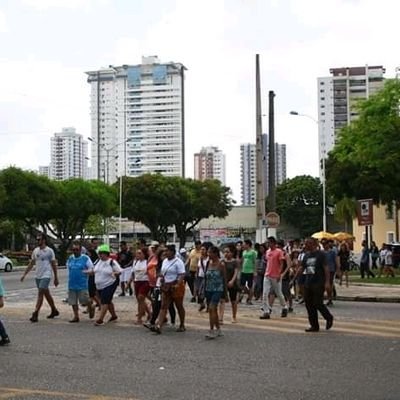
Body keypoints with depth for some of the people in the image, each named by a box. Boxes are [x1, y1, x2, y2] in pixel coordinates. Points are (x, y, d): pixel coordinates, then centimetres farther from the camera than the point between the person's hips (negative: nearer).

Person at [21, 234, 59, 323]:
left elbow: (54, 265, -2)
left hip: (46, 275, -6)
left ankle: (35, 314, -15)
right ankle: (54, 311, 28)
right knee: (46, 294, 14)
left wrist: (56, 278, -1)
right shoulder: (35, 251, 10)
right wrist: (24, 274, 8)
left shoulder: (49, 251, -5)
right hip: (38, 276, 6)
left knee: (40, 294, -13)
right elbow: (31, 263, 15)